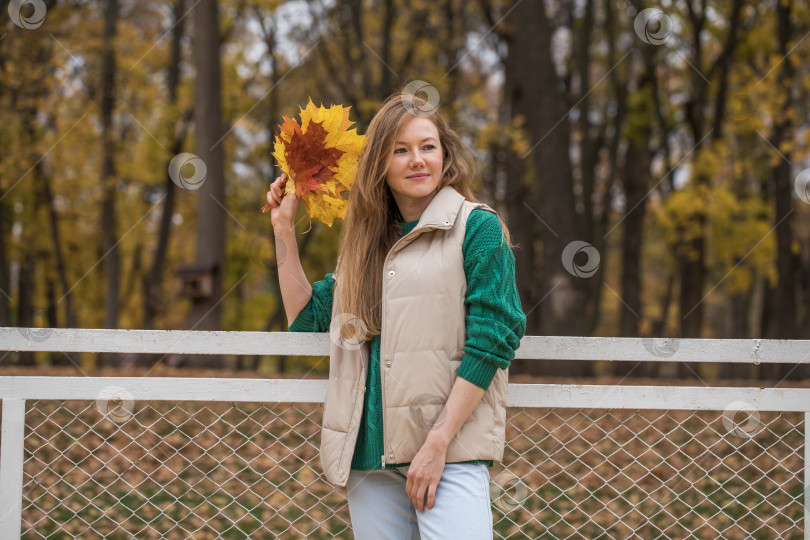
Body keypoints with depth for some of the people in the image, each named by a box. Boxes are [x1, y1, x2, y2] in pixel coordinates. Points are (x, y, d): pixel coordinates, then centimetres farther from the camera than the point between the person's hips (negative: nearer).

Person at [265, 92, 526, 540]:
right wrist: (284, 229, 18)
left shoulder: (477, 227, -1)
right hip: (370, 453, 5)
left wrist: (437, 444, -14)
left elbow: (491, 340, -8)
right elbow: (306, 319, 24)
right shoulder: (365, 241, 17)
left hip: (450, 451, -5)